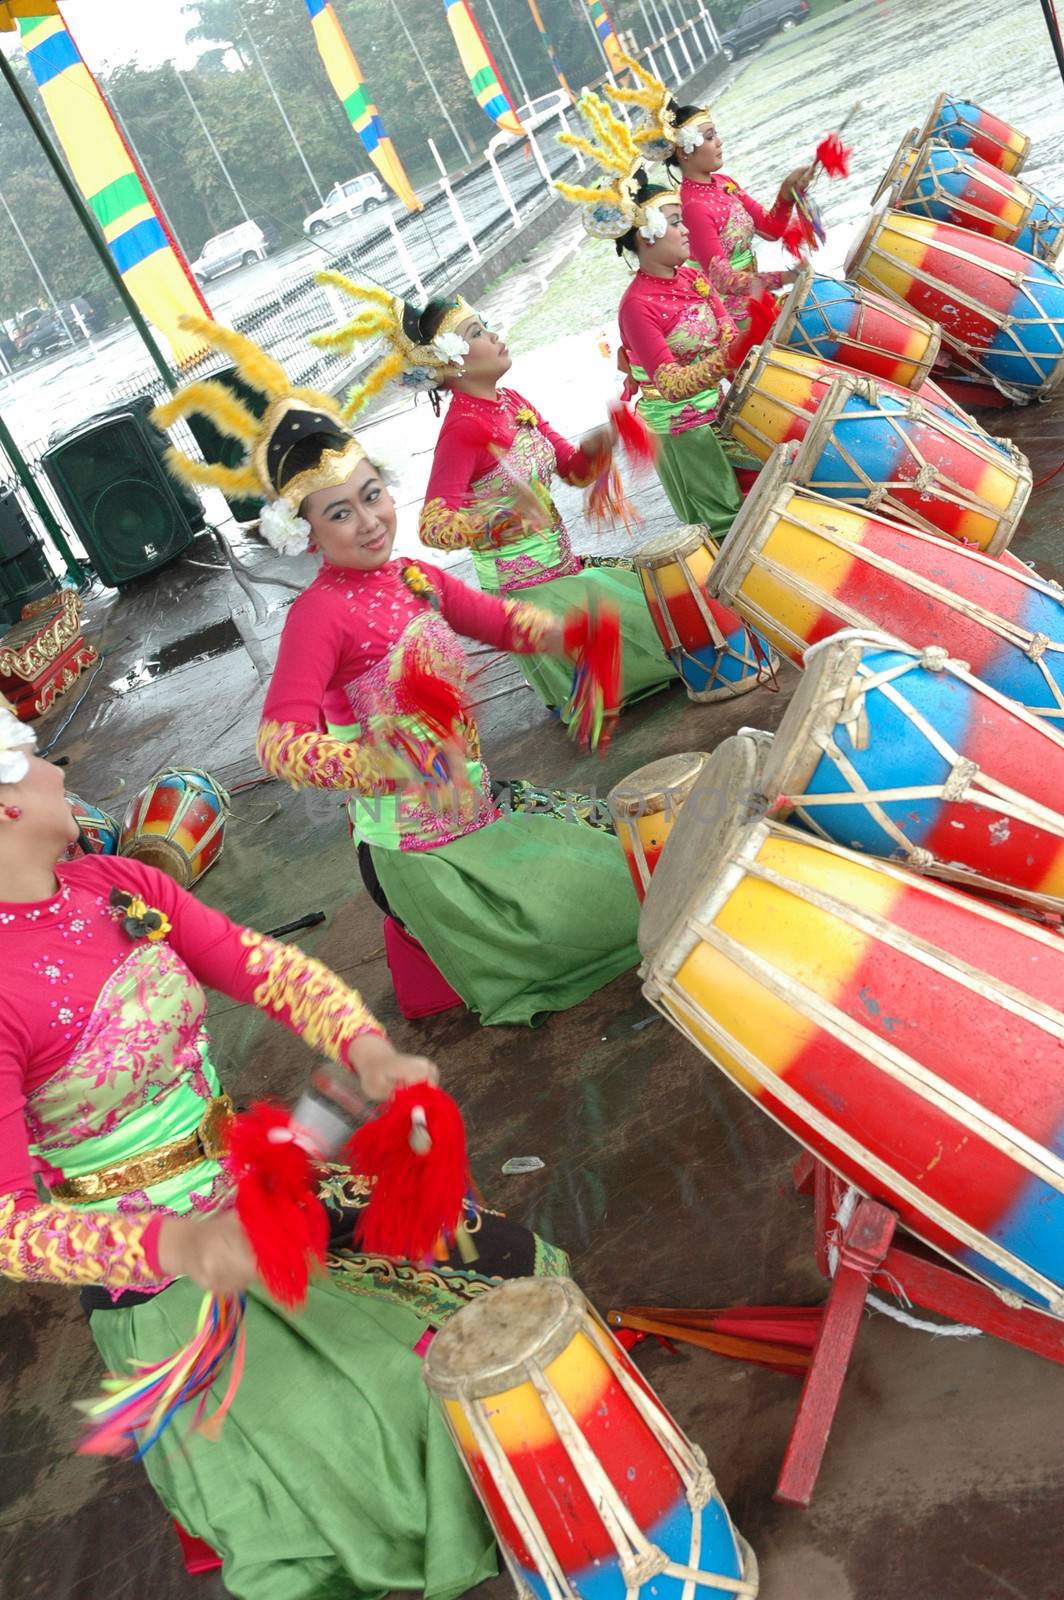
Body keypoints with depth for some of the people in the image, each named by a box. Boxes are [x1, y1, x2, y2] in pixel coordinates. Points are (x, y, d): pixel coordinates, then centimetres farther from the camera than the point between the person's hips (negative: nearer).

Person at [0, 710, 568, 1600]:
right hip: (153, 1272, -6)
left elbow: (270, 970, -5)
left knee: (510, 1261, 7)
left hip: (257, 1185, 7)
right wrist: (177, 1243, -38)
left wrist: (370, 1052, -23)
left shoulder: (119, 885, -4)